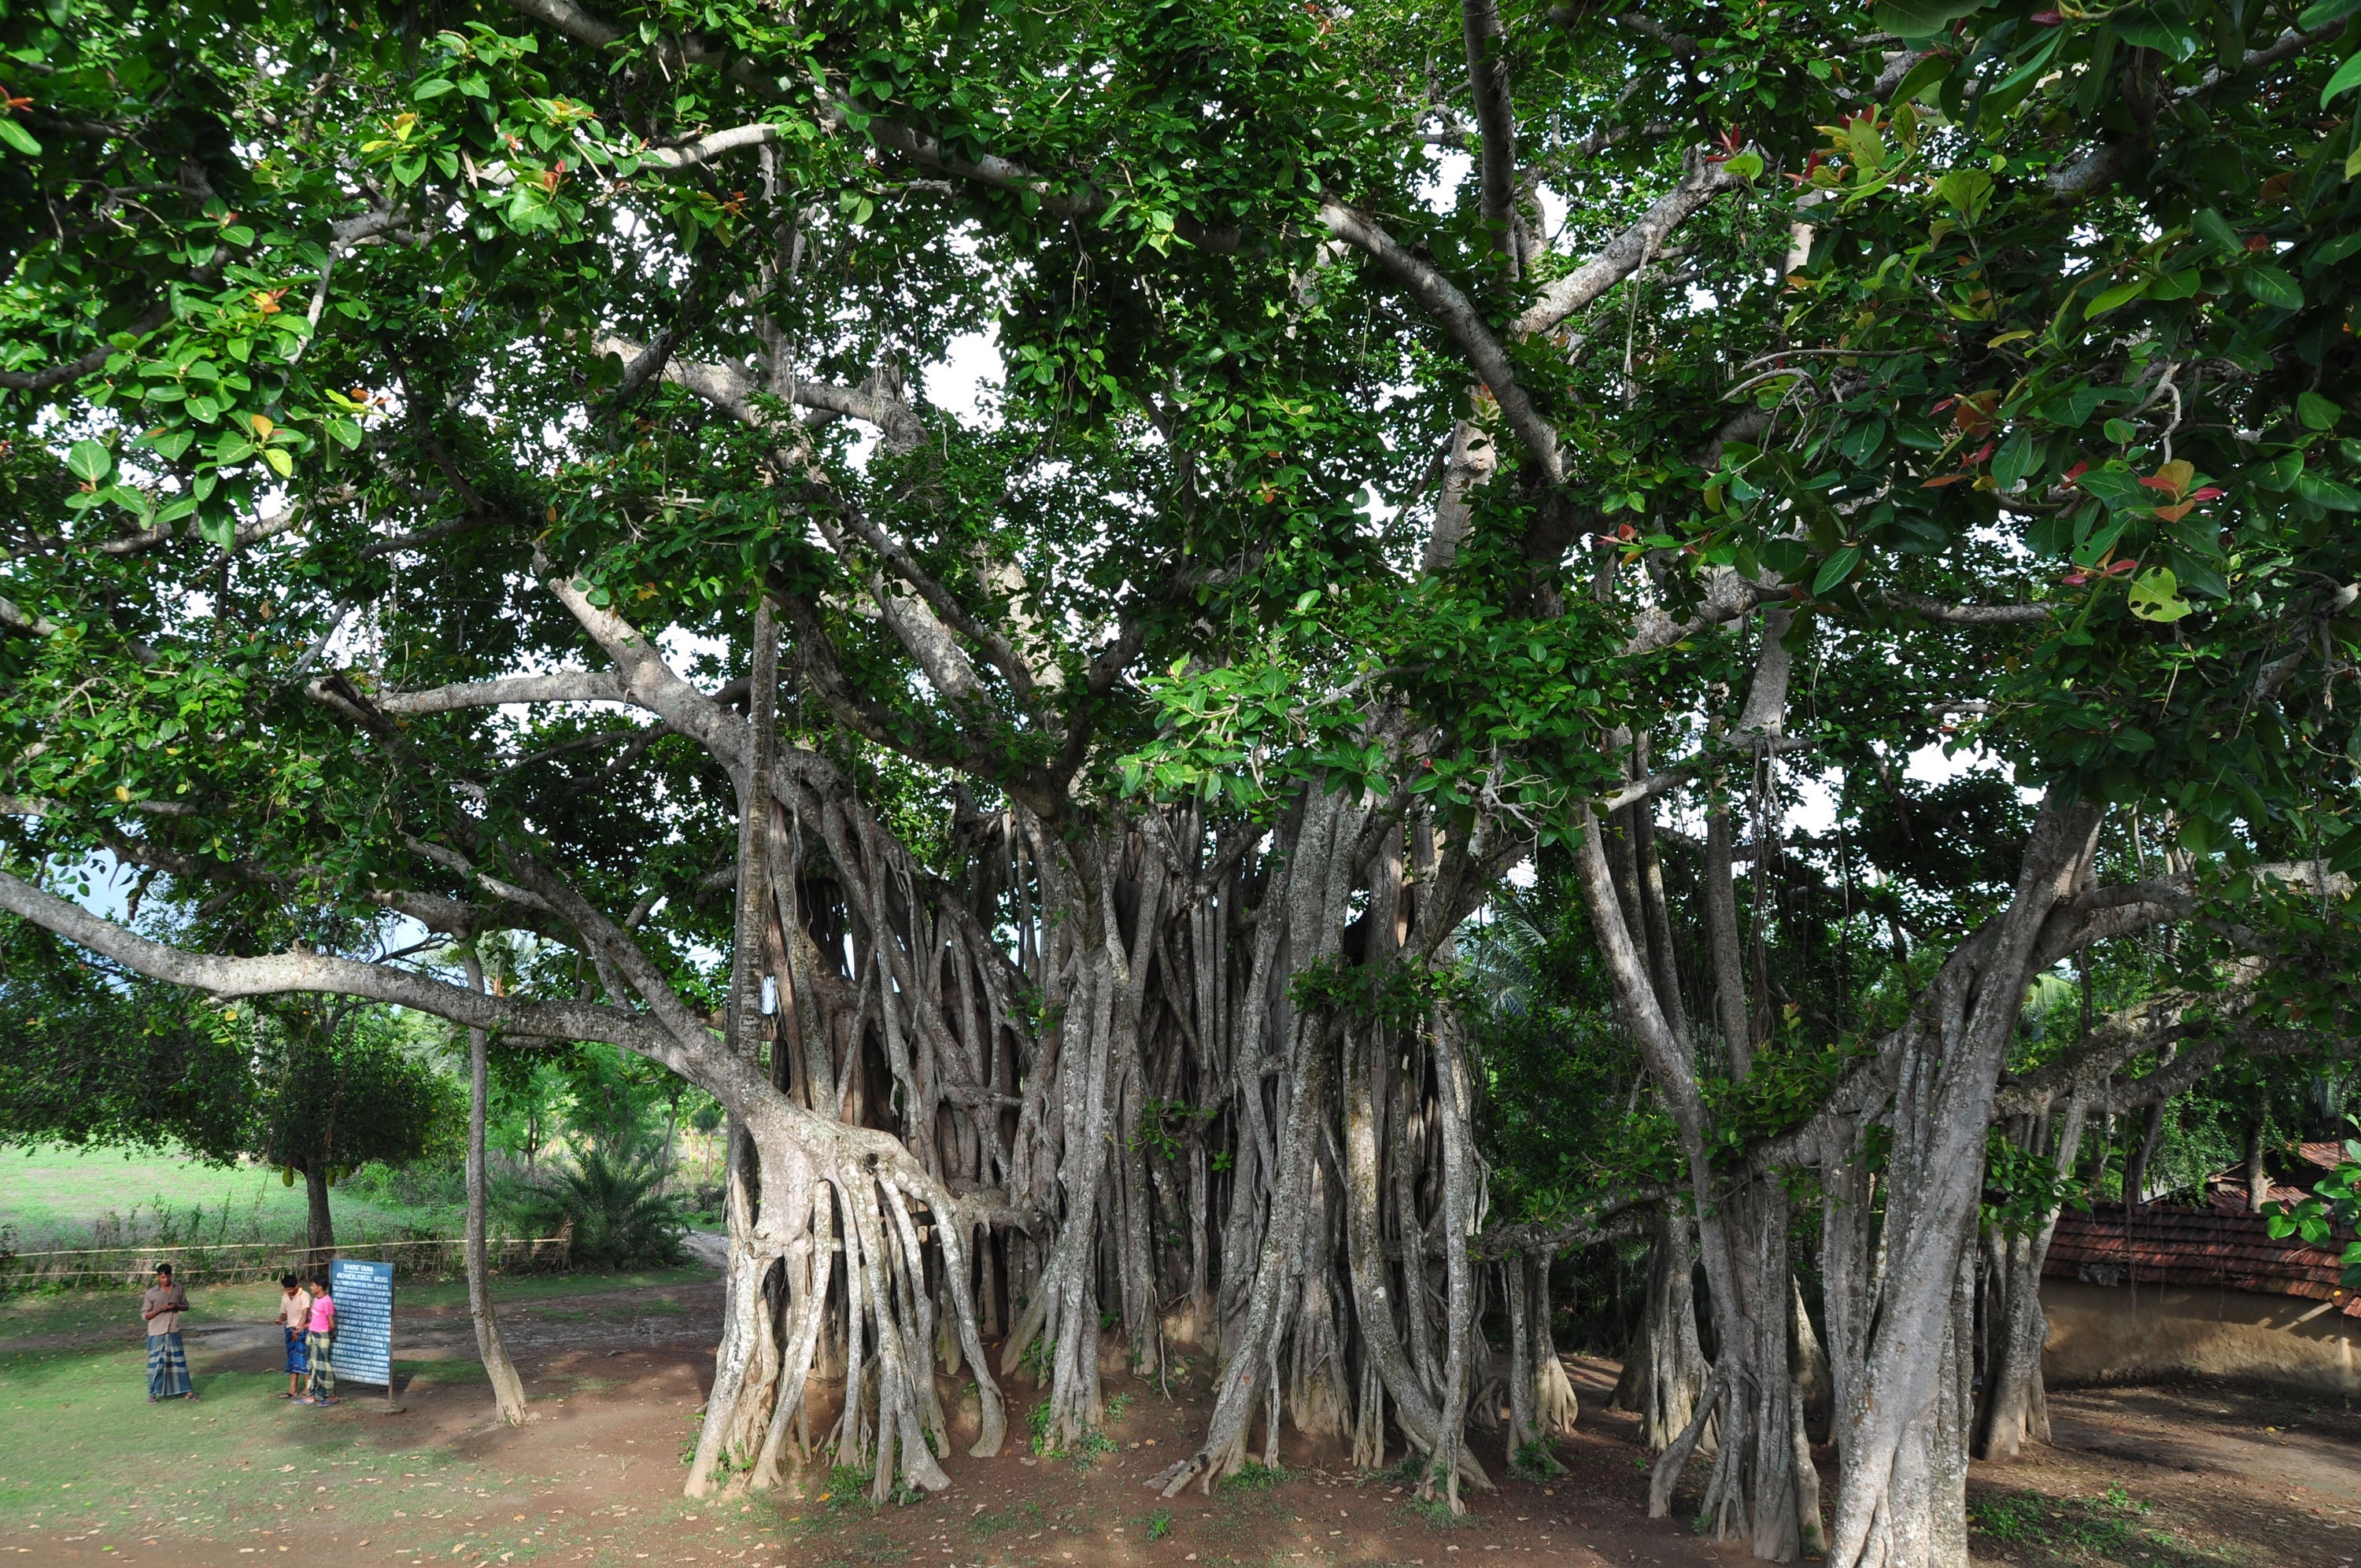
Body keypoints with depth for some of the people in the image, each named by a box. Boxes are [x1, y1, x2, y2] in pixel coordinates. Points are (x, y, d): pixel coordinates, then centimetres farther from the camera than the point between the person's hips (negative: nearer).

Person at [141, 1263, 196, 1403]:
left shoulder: (179, 1290, 1)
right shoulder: (151, 1293, -7)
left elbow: (186, 1306, 12)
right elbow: (144, 1316, -4)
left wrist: (177, 1306, -10)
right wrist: (160, 1309, -19)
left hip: (174, 1332, 2)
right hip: (157, 1334, -2)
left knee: (179, 1361, 6)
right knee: (156, 1363, 4)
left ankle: (187, 1391, 10)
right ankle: (153, 1393, 20)